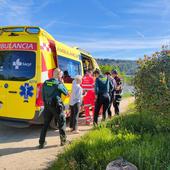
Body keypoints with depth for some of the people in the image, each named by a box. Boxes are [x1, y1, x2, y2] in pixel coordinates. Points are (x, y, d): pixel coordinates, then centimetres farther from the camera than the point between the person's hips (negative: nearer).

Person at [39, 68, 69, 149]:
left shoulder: (45, 83, 5)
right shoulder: (59, 84, -10)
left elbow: (43, 96, 9)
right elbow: (66, 93, 2)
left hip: (47, 106, 5)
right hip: (56, 106, -4)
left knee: (45, 124, 13)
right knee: (62, 122, 13)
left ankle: (41, 142, 14)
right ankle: (63, 140, 19)